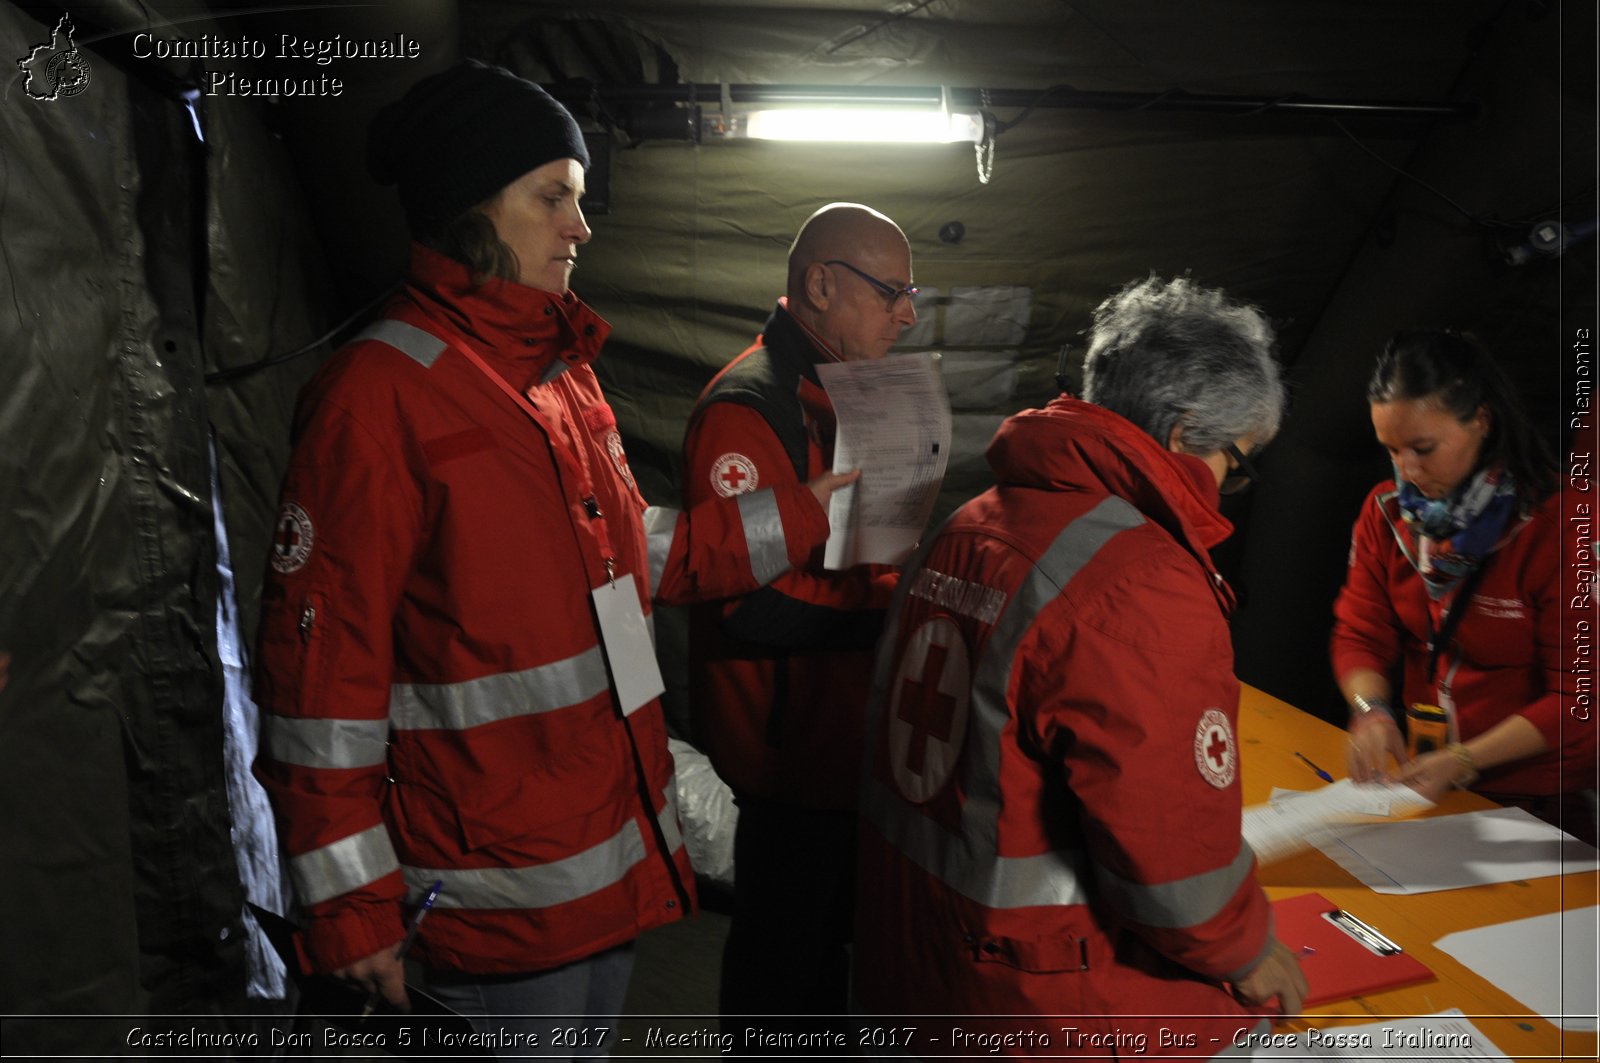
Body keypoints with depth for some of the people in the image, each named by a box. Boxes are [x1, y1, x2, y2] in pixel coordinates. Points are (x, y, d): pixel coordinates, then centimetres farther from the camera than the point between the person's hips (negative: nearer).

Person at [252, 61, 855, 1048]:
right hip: (501, 886, -8)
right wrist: (352, 904, -14)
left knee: (594, 1037, 24)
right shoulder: (380, 392, -17)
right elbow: (324, 663, -17)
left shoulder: (562, 369, 9)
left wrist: (800, 512, 9)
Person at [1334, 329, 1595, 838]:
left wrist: (1465, 760, -20)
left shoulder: (1553, 527, -13)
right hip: (1423, 777, 4)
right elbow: (1360, 634, 3)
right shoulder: (1385, 511, 2)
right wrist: (1371, 711, -17)